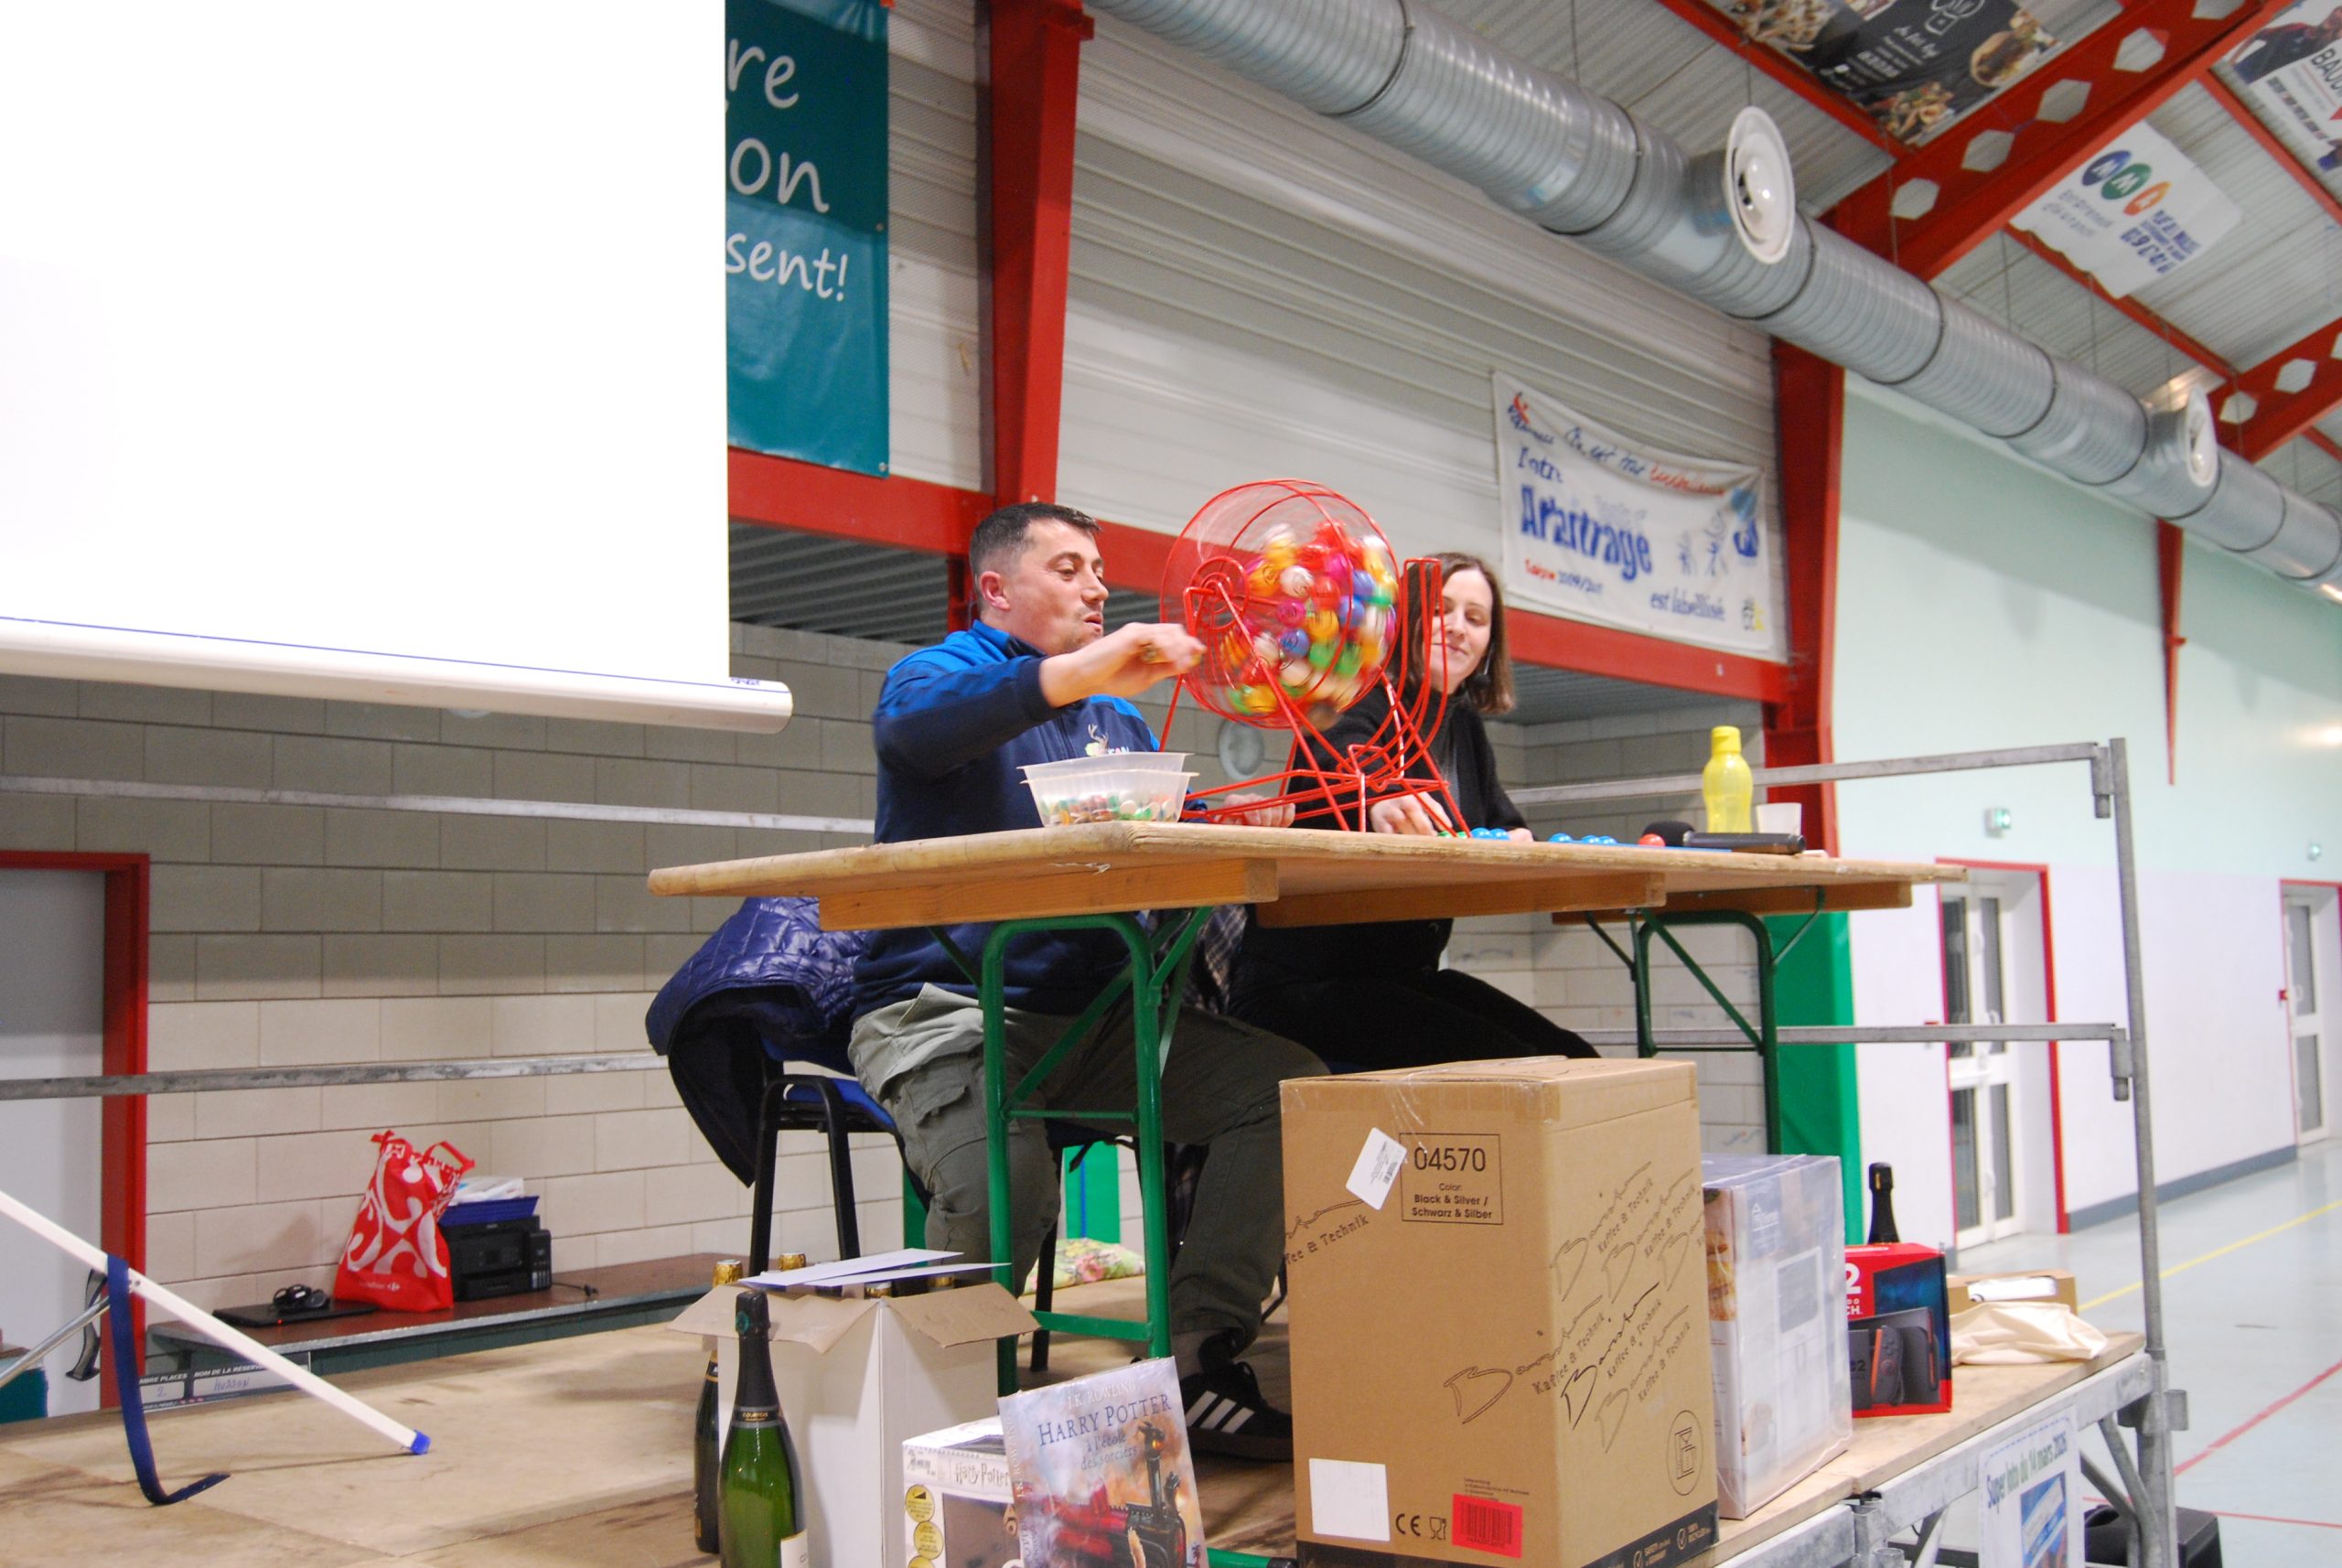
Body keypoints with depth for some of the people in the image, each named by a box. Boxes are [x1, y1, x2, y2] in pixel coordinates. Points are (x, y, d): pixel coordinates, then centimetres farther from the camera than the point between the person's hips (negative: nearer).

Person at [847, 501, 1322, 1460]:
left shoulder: (1118, 716, 25)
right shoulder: (939, 672, 3)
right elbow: (916, 723, -23)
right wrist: (1080, 671, -35)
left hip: (1090, 1014, 6)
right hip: (944, 1010, -6)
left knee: (1285, 1082, -16)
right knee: (1004, 1179, -34)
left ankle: (1194, 1361, -14)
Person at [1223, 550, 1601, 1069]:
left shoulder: (1463, 726, 15)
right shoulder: (1362, 705, -11)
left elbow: (1505, 823, 9)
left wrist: (1516, 840, -16)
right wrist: (1380, 801, -59)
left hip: (1406, 976, 8)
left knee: (1570, 1059, -6)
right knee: (1505, 1065, -25)